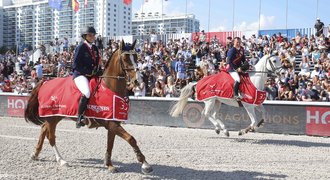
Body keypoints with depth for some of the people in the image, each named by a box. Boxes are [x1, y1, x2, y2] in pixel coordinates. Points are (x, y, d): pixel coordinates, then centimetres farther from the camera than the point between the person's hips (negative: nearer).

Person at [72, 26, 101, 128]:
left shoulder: (95, 48, 17)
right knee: (87, 93, -33)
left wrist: (96, 72, 3)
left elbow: (97, 62, 23)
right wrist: (88, 72, -14)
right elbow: (76, 65, -9)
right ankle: (79, 117, -23)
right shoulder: (80, 47, -3)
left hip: (93, 75, 8)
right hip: (80, 75, -8)